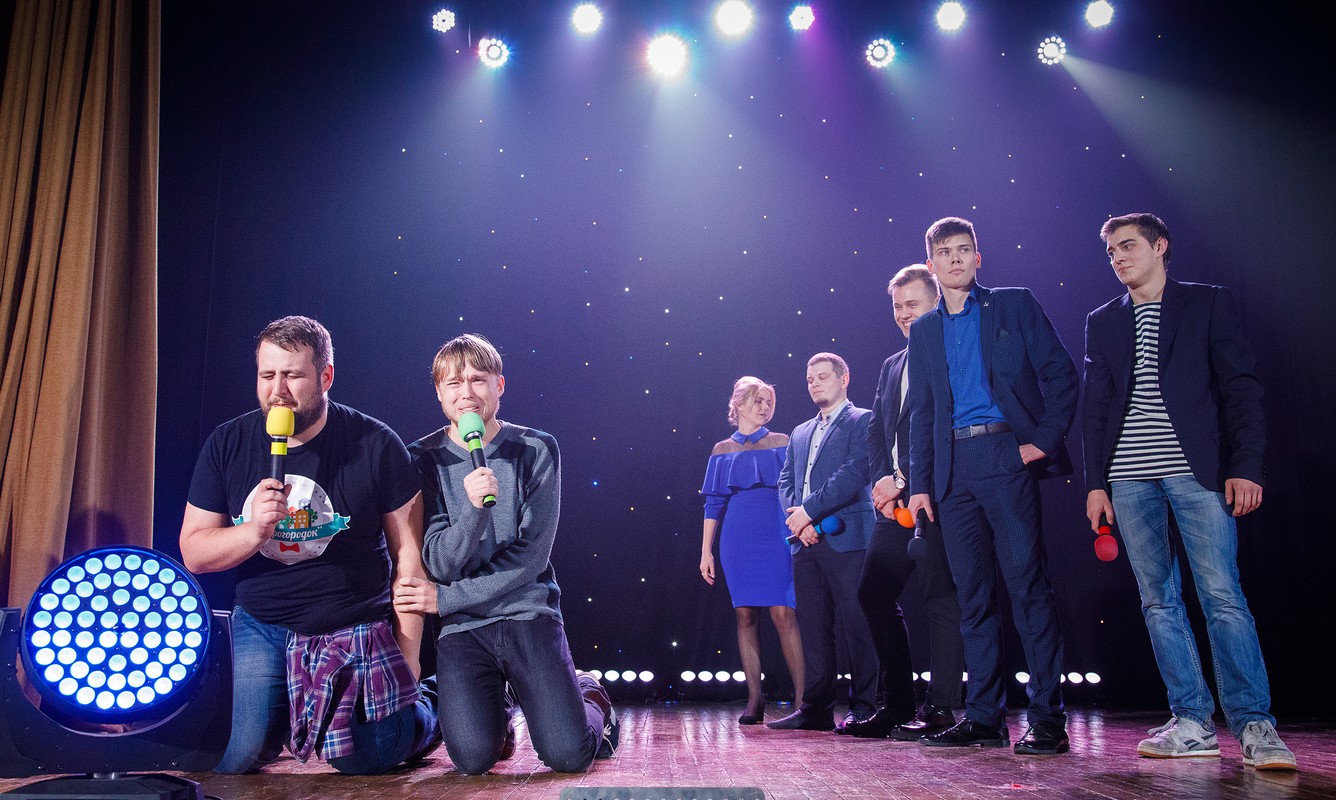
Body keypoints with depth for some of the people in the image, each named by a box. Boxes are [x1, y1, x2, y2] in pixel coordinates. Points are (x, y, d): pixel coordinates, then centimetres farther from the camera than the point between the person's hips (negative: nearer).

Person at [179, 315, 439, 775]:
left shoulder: (375, 445, -11)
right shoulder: (227, 445, -3)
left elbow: (408, 552, -7)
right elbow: (193, 553, 0)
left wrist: (408, 656, -7)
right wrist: (254, 530, -22)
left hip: (355, 629, -3)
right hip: (261, 627, 3)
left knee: (363, 758, -9)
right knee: (233, 760, -6)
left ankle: (424, 707, 24)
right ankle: (281, 711, 28)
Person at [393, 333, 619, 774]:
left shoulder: (536, 450, -2)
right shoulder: (424, 458, 1)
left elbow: (531, 556, -7)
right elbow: (440, 564, -8)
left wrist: (447, 598, -9)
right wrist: (473, 508, -28)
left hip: (529, 614, -1)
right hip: (462, 626, 1)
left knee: (569, 754, -14)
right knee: (474, 757, -19)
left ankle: (590, 697, 21)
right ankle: (496, 708, 17)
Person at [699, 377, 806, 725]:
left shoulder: (783, 444, 9)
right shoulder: (722, 451, 12)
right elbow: (713, 504, 11)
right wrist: (706, 552, 7)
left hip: (777, 537, -1)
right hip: (737, 540, 2)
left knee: (782, 613, -11)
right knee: (746, 616, 1)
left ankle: (801, 697, -5)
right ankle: (754, 699, 7)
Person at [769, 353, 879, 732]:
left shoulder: (862, 421, 2)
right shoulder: (800, 433, 23)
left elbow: (854, 473, -11)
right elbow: (785, 481, 16)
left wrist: (809, 510, -13)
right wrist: (797, 520, -3)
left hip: (846, 539, -6)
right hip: (806, 543, 6)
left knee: (857, 626, -4)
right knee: (813, 628, 7)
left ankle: (864, 708, 3)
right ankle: (816, 709, 13)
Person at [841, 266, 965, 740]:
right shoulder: (892, 366, 22)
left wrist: (903, 481, -13)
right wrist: (883, 483, 1)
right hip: (896, 501, 8)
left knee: (941, 597, -4)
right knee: (873, 594, 7)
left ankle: (940, 708, 5)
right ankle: (896, 706, 17)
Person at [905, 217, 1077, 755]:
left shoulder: (1014, 305, 8)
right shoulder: (924, 330, 18)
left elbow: (1060, 371, 3)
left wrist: (1045, 439, -7)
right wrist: (919, 483, 10)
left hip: (1005, 454, -4)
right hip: (953, 467, 4)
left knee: (1027, 584, -7)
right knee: (973, 594, 6)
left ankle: (1047, 717, 0)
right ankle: (984, 718, 12)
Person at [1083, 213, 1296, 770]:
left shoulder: (1207, 303, 8)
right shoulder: (1102, 322, 17)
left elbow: (1241, 386, 2)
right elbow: (1094, 407, 13)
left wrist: (1245, 466, -8)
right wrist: (1095, 482, 6)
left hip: (1198, 471, -3)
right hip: (1129, 478, 4)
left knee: (1223, 597, -9)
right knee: (1158, 602, 3)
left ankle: (1254, 725, -1)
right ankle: (1192, 723, 9)